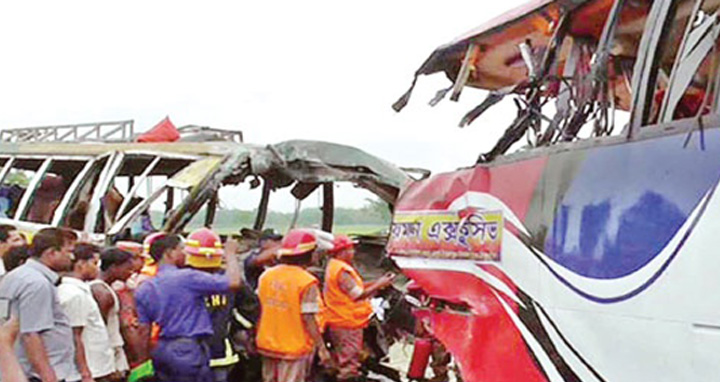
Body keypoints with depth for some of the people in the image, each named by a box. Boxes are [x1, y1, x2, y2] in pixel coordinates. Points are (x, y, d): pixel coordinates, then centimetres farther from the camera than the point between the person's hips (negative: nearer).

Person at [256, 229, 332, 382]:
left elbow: (261, 310, 9)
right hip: (295, 346, -6)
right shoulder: (307, 283, -17)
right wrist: (322, 347, -13)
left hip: (267, 344, 6)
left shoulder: (266, 276, 1)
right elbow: (308, 318, -20)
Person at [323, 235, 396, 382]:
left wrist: (377, 282, 4)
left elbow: (354, 287, 13)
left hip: (339, 320, 11)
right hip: (347, 322, -11)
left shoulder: (334, 266, 13)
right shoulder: (342, 271, -21)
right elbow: (358, 295, -24)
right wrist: (379, 285, -17)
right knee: (349, 364, -4)